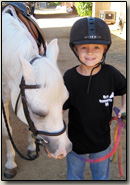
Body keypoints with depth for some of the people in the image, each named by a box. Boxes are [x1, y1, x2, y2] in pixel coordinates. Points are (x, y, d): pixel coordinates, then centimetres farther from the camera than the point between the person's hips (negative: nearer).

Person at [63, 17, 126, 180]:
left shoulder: (110, 74, -18)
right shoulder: (69, 78, -21)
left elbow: (124, 89, 3)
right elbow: (60, 108, -14)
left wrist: (124, 107, -11)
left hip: (102, 140, 1)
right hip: (76, 141, -1)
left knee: (101, 174, 28)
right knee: (75, 174, 27)